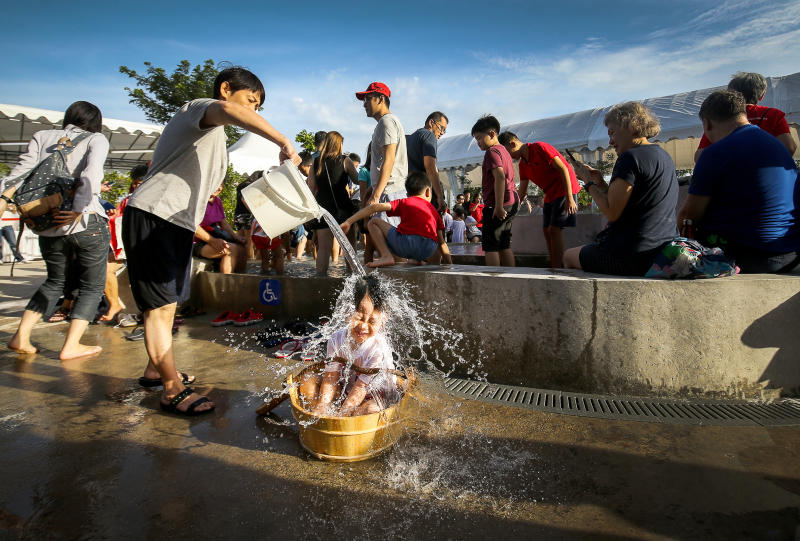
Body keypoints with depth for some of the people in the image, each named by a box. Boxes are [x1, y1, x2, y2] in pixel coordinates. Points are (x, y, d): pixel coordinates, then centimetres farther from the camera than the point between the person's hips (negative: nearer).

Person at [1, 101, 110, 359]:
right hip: (87, 223, -5)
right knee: (92, 285, 10)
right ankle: (71, 346, 4)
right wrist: (79, 209, -25)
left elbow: (23, 169, -1)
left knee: (55, 281, 24)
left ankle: (21, 336, 18)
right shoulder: (96, 139, 3)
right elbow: (92, 171, -17)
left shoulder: (43, 136, 15)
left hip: (48, 226, 5)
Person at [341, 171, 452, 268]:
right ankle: (416, 260, 10)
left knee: (374, 222, 18)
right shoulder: (433, 210, 27)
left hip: (405, 243, -3)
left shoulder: (403, 202, 21)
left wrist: (348, 222, 8)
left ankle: (386, 256, -4)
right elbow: (442, 242, 25)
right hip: (428, 248, 4)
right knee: (436, 258, 41)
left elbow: (375, 207, 8)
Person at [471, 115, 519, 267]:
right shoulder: (504, 151, 20)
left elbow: (500, 177, -22)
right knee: (504, 246, 13)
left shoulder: (492, 152, -10)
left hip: (498, 205, -10)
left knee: (490, 246, -5)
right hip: (512, 203, 10)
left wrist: (498, 206, -25)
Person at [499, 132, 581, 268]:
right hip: (551, 194, 9)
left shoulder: (540, 147, -14)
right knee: (546, 230, 4)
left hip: (565, 190, -8)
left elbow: (563, 169, -18)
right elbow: (522, 192, 11)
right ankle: (554, 266, 8)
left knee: (554, 229, -15)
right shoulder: (523, 164, 9)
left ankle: (557, 268, -14)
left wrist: (569, 198, -22)